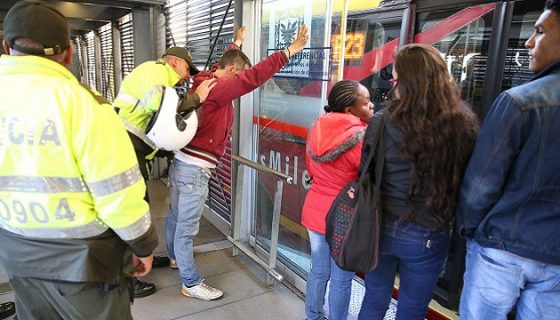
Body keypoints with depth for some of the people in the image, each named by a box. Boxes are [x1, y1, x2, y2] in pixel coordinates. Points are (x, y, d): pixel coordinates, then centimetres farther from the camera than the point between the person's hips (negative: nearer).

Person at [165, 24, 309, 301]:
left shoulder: (205, 81, 11)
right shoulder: (217, 87, -18)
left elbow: (225, 64, 33)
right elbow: (252, 78, -30)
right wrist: (290, 51, -29)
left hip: (181, 161, 10)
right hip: (194, 168, -10)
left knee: (175, 217, 25)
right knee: (186, 227, 1)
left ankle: (174, 257, 47)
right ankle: (191, 284, 15)